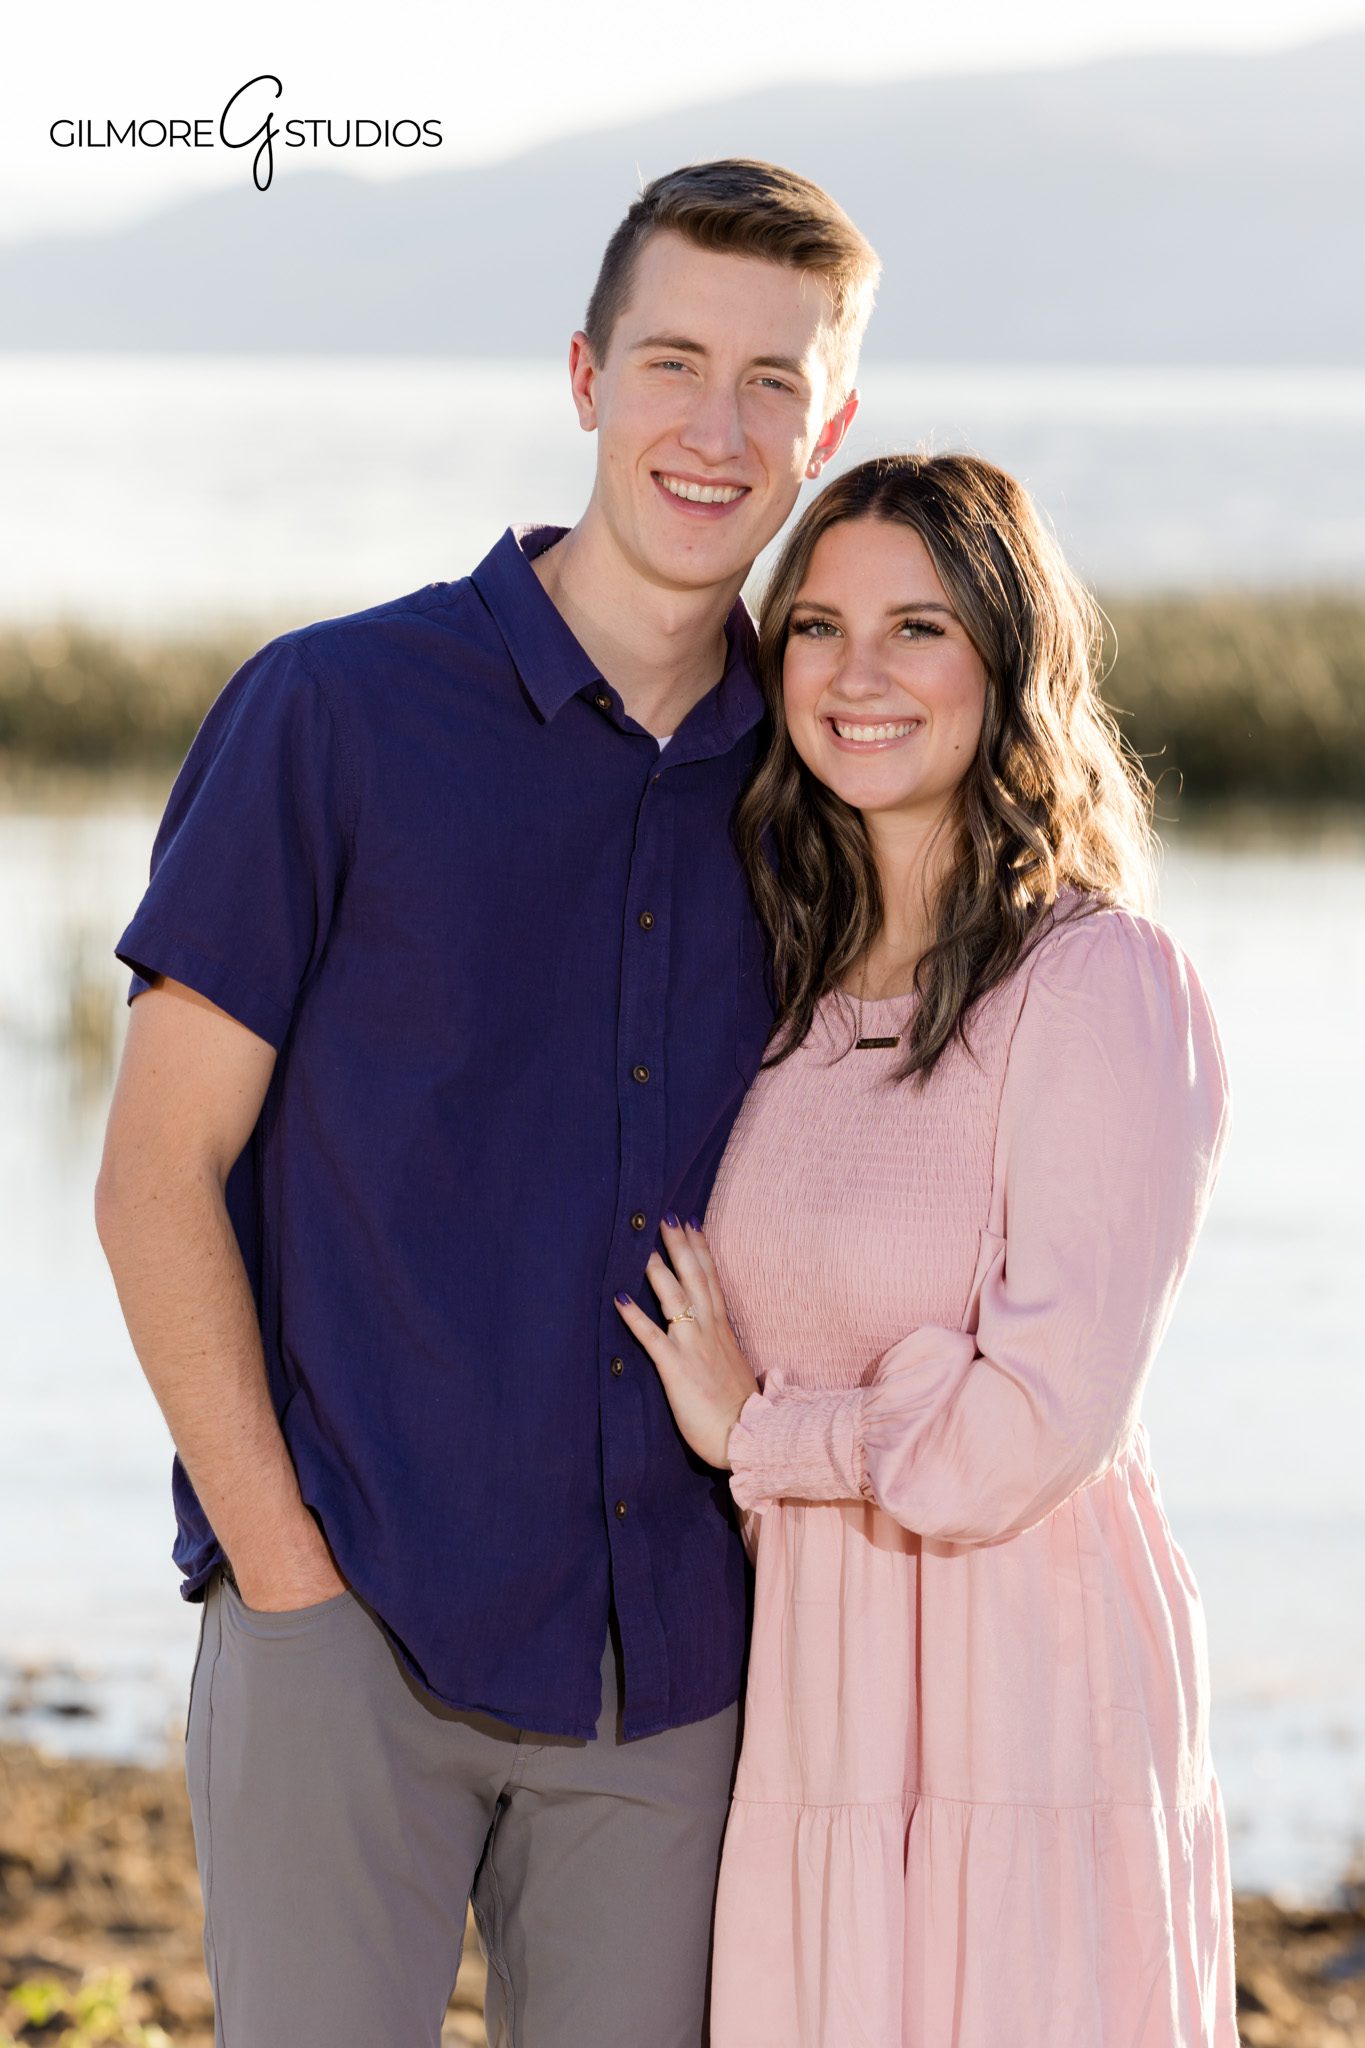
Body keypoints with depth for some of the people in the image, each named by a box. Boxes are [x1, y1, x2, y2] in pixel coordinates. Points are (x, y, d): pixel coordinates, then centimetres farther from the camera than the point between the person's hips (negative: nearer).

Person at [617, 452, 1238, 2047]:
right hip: (806, 1699, 6)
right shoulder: (795, 989, 11)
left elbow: (1042, 1419, -17)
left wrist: (753, 1431, -5)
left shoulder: (1098, 984, -11)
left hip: (1024, 1700, -6)